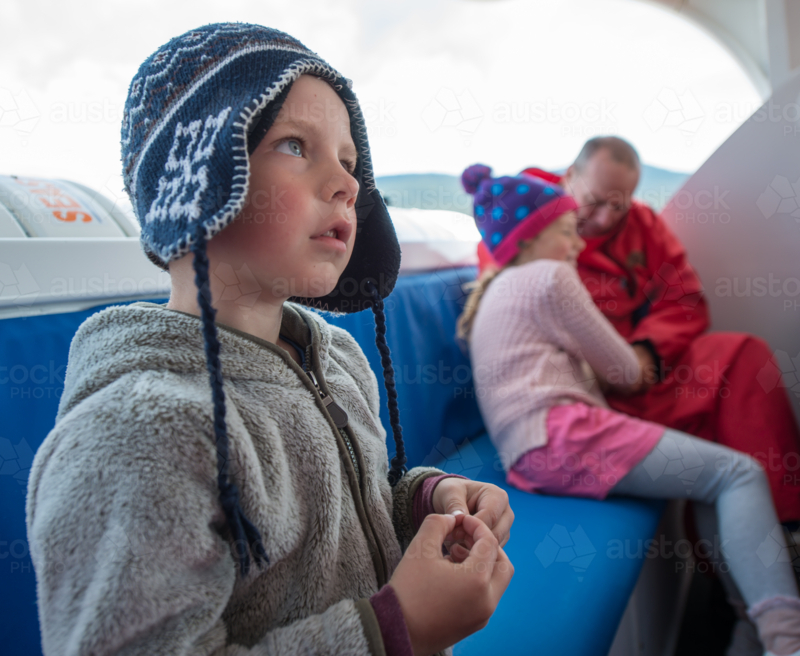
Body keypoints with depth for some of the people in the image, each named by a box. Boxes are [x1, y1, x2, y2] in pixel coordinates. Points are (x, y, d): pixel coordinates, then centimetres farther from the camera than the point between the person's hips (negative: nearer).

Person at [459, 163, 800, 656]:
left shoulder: (497, 287, 27)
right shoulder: (549, 277, -2)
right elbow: (622, 371, 2)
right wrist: (636, 368, 25)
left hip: (531, 453, 10)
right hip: (561, 435, -10)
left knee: (714, 477, 12)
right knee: (741, 473, -13)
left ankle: (741, 603, 2)